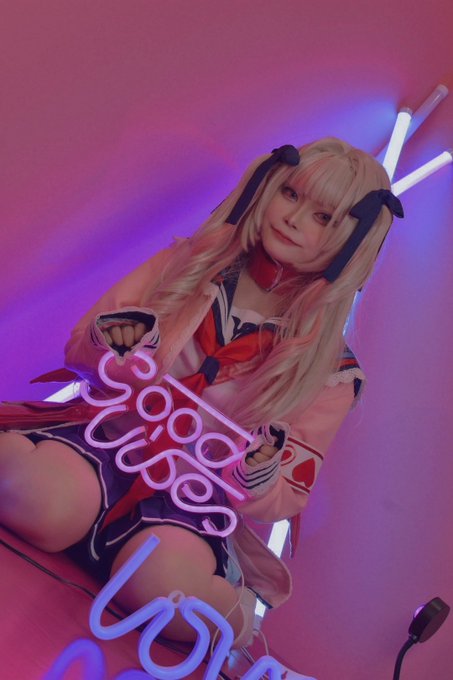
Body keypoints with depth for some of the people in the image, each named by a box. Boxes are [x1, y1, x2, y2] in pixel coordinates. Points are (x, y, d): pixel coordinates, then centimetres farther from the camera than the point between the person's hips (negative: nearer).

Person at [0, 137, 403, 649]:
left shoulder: (330, 369, 0)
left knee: (163, 578, -36)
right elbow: (79, 352, 7)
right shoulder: (186, 263, 3)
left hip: (196, 499, 0)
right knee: (43, 502, -35)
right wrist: (114, 341, -17)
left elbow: (276, 503, 3)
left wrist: (258, 473, -20)